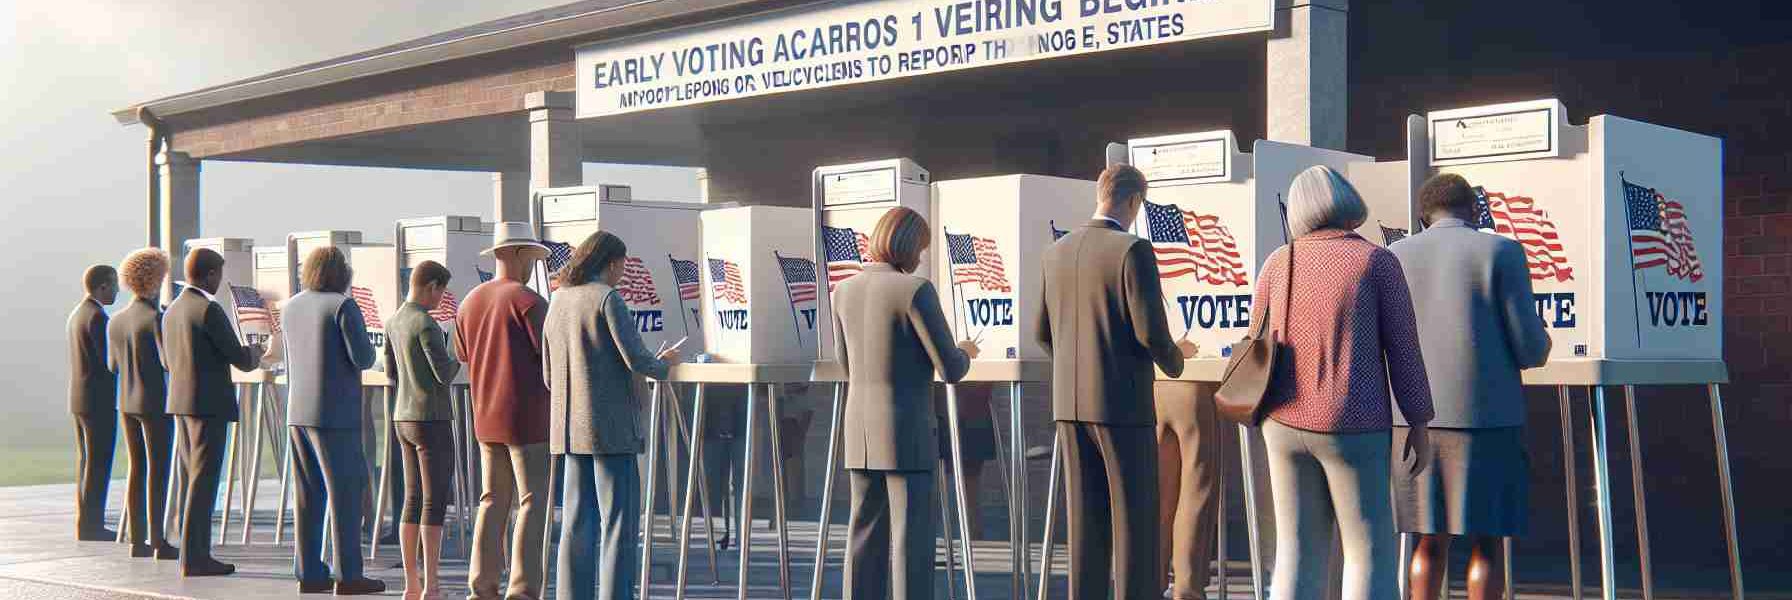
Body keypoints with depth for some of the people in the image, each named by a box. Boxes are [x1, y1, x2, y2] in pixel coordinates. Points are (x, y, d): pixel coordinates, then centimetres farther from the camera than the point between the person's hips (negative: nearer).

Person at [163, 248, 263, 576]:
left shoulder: (172, 310, 12)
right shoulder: (209, 310, -15)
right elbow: (242, 360, -14)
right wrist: (255, 351, 9)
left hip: (181, 402, 9)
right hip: (209, 404, -9)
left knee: (196, 479, 15)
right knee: (203, 482, -5)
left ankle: (196, 553, 18)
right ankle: (194, 558, -3)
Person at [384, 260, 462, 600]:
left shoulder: (393, 323, 10)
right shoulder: (426, 325, -17)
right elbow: (445, 374, -19)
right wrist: (459, 358, 2)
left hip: (403, 419, 9)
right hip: (432, 421, -9)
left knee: (413, 501, 11)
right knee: (435, 503, -5)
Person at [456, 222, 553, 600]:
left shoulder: (470, 302, 10)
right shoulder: (528, 301, -13)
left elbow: (463, 357, 18)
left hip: (486, 419, 7)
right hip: (527, 418, -7)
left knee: (493, 502, 12)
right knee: (533, 503, -3)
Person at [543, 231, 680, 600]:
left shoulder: (558, 302, 14)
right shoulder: (607, 298, -8)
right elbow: (636, 359, -15)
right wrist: (664, 363, 7)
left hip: (570, 428, 7)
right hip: (610, 427, -7)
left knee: (578, 521, 9)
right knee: (619, 521, -4)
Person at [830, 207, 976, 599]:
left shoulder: (843, 292, 6)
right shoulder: (916, 290, -14)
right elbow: (951, 370, -12)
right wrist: (964, 354, 12)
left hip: (861, 434, 6)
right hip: (906, 435, -6)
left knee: (867, 540, 12)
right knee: (912, 543, -1)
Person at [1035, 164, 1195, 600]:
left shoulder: (1057, 253, 9)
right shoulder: (1133, 250, -12)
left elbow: (1044, 334, 15)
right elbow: (1151, 332, -17)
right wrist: (1175, 358, 6)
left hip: (1070, 402, 7)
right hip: (1123, 402, -6)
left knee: (1086, 518, 9)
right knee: (1135, 518, -1)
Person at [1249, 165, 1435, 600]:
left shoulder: (1279, 262, 3)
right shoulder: (1379, 261, -8)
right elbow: (1402, 348, -8)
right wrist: (1419, 425, 0)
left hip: (1288, 424, 4)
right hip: (1351, 429, -4)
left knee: (1299, 556, 10)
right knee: (1371, 554, 5)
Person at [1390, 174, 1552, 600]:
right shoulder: (1501, 252, -4)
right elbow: (1531, 348, -7)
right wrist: (1539, 344, 18)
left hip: (1416, 420, 3)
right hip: (1485, 418, -3)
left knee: (1430, 542, 12)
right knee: (1487, 542, 5)